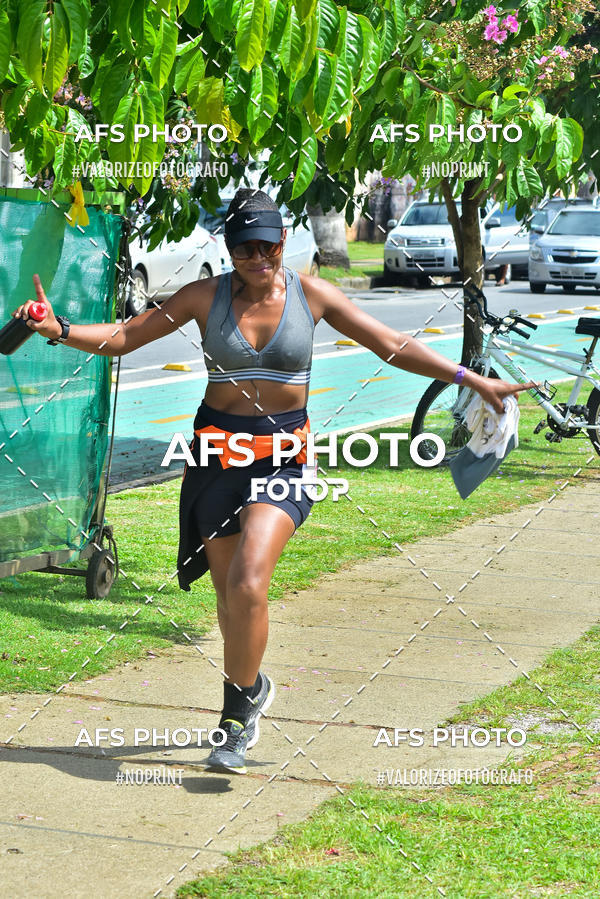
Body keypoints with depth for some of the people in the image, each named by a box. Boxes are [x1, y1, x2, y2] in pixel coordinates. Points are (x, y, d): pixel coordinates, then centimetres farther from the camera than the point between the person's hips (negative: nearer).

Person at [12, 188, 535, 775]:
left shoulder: (310, 296, 0)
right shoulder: (206, 297, 1)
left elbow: (393, 346, 5)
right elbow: (124, 337, 2)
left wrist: (471, 379, 2)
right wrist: (58, 330, -15)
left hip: (284, 456, -2)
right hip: (218, 453, 2)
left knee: (248, 583, -20)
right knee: (229, 592, 9)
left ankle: (237, 715, -5)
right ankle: (251, 688, 37)